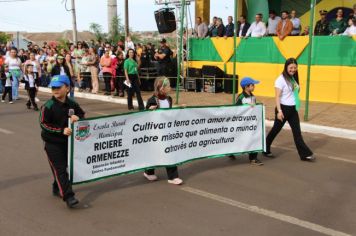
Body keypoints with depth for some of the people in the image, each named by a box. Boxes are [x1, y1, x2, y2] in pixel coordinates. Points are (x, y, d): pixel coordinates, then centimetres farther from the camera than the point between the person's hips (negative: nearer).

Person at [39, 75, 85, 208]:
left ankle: (57, 189, 39)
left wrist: (77, 118, -15)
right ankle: (68, 197, -10)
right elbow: (43, 124, -14)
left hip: (67, 141, 5)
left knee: (64, 166, 16)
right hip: (52, 143, -5)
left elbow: (82, 115, 10)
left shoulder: (72, 104, 0)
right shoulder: (48, 106, -13)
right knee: (59, 169, -8)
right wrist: (62, 130, -22)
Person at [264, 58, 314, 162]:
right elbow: (277, 96, -17)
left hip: (293, 109, 7)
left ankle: (305, 154, 7)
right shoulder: (281, 79, -13)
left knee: (297, 132, 6)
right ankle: (265, 149, 25)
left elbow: (295, 93, 14)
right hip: (284, 108, -6)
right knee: (276, 130, 7)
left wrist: (296, 106, 13)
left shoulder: (293, 78, 9)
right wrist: (279, 111, -23)